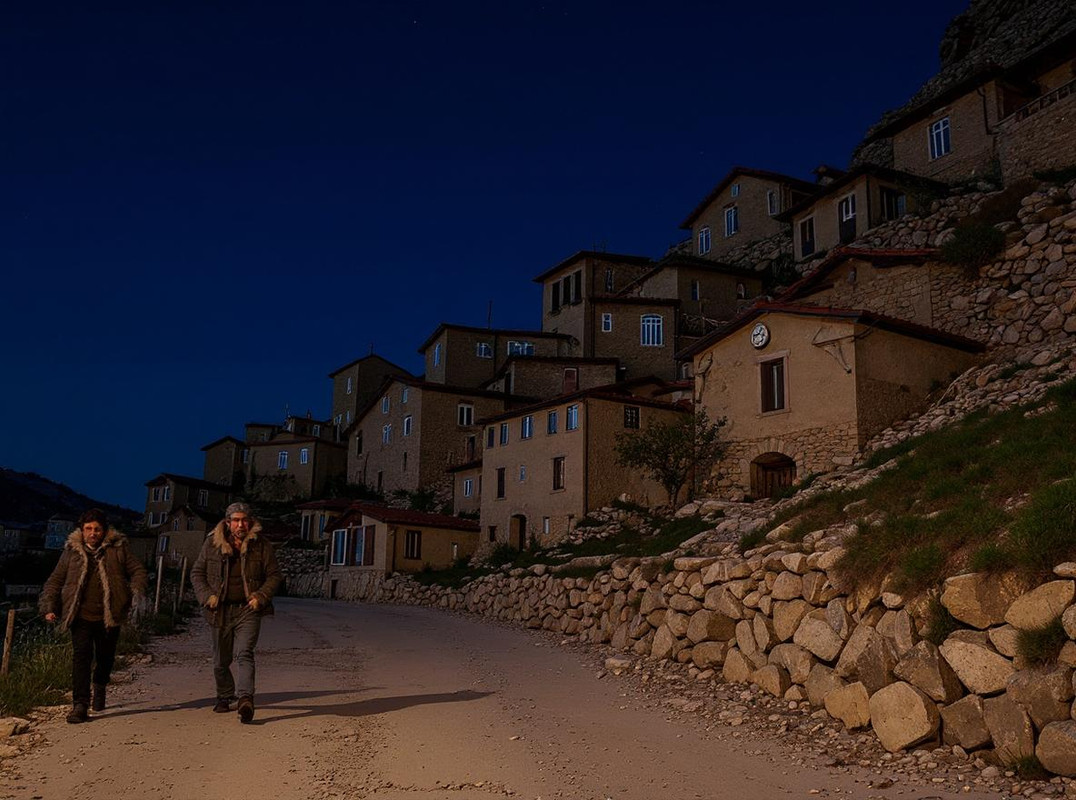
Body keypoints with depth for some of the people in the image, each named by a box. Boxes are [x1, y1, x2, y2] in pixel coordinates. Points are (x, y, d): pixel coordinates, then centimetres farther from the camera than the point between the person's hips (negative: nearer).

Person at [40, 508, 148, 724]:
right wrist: (49, 607, 0)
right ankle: (80, 705, -9)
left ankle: (100, 685, 43)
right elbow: (54, 581, 12)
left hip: (109, 616, 1)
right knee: (81, 656, -13)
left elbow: (137, 570, 8)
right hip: (81, 616, 0)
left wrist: (137, 591, -10)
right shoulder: (71, 552, 7)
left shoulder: (118, 549, 4)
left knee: (105, 658, 12)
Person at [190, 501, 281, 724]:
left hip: (247, 610, -2)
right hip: (220, 611, 2)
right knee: (220, 661, 13)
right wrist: (207, 596, -5)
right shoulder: (212, 543, 3)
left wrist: (261, 597, -9)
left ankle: (245, 699, -29)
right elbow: (197, 573, 10)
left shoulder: (261, 546, 1)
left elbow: (274, 575, 6)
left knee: (244, 653, -20)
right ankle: (224, 697, 35)